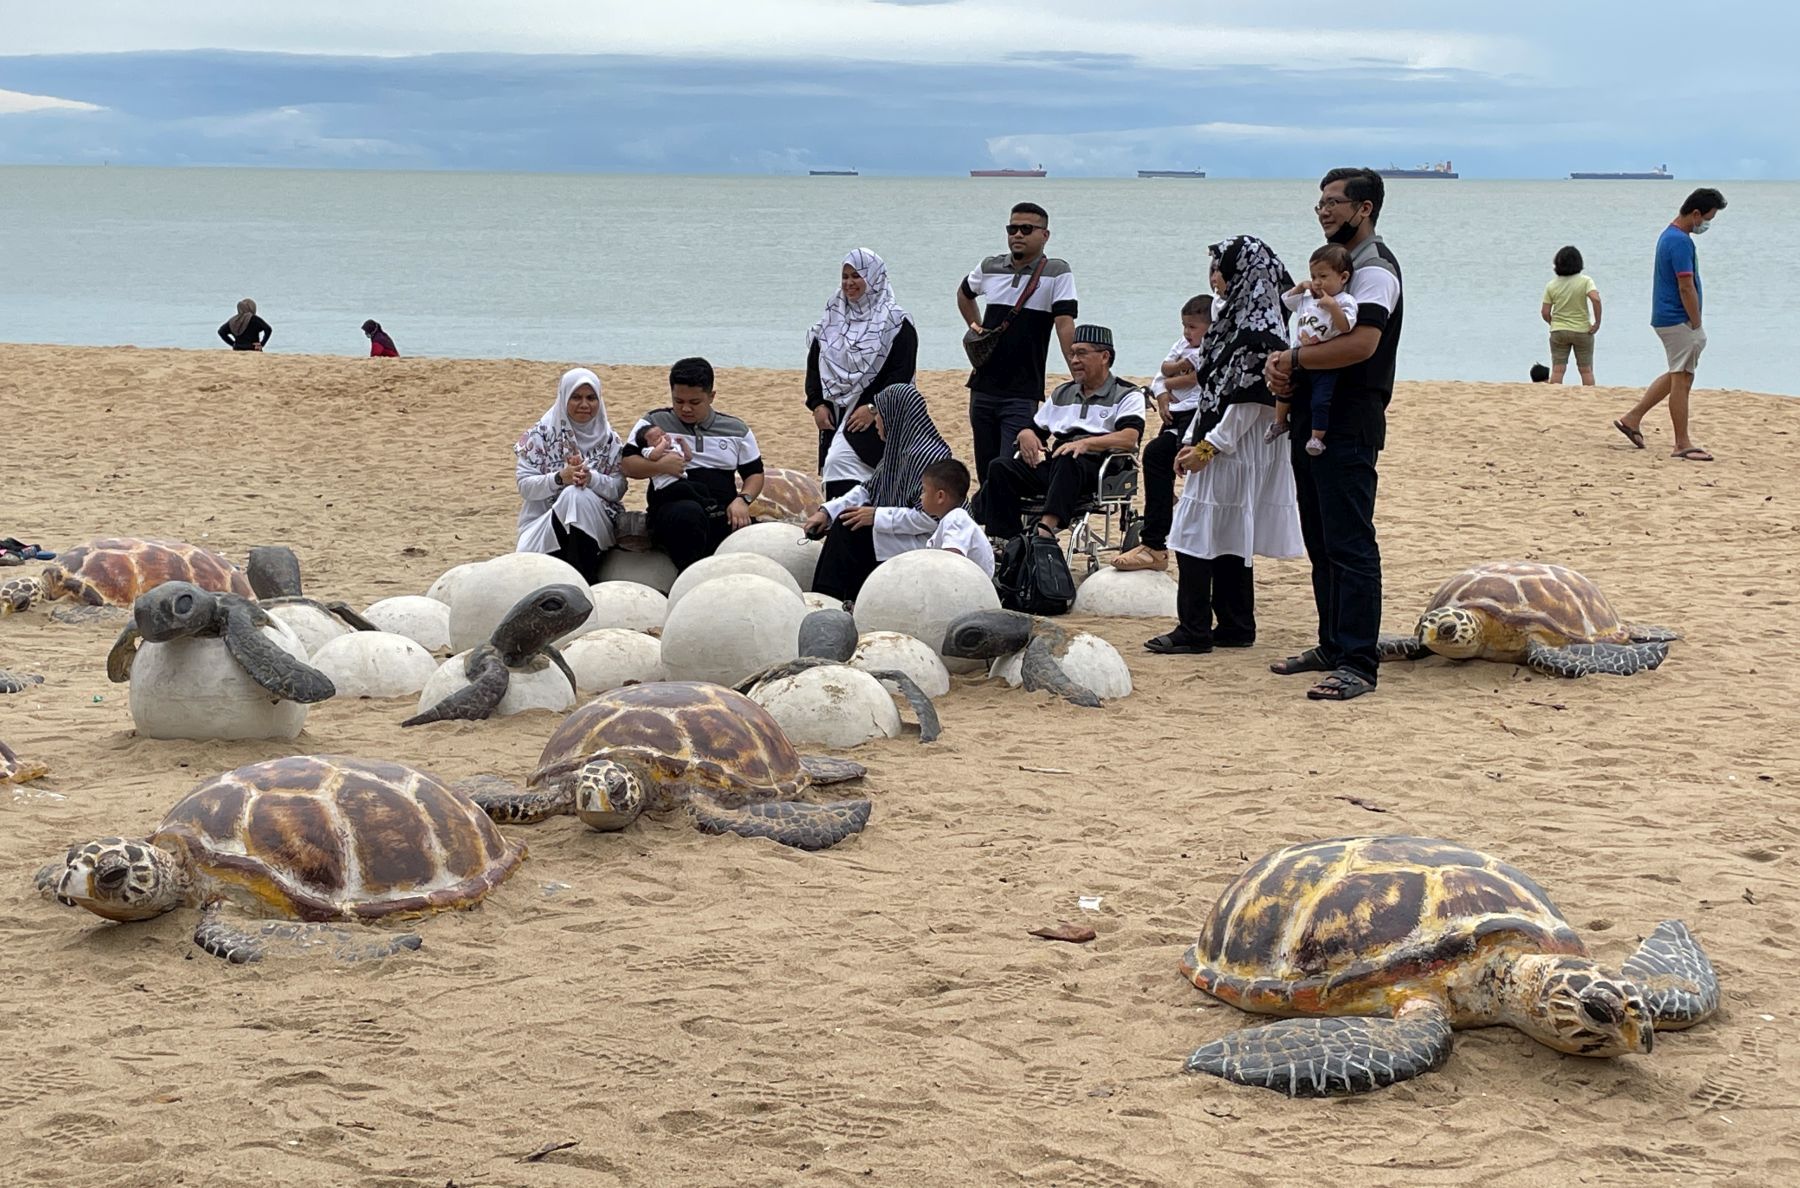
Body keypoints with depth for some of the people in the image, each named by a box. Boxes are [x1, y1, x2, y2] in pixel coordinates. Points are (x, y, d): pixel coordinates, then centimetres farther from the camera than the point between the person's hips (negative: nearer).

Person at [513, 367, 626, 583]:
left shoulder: (608, 438, 7)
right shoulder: (543, 433, 1)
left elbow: (618, 489, 0)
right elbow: (524, 486, -3)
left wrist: (591, 478, -20)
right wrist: (560, 478, -20)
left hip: (595, 522, 1)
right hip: (543, 521, -1)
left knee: (579, 496, -30)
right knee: (572, 495, -31)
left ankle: (586, 583, -28)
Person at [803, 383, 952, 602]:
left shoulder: (925, 455, -23)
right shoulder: (899, 448, 8)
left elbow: (930, 518, -27)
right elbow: (868, 489, 13)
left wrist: (877, 516, -21)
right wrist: (827, 511, 1)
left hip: (922, 542, -9)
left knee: (847, 530, -14)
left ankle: (831, 599, -2)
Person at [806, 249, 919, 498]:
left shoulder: (896, 323, -5)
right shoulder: (833, 319, 12)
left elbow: (902, 373, -11)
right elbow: (814, 364, 14)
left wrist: (873, 408, -18)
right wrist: (817, 403, 1)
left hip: (874, 417, -6)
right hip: (834, 414, 7)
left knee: (841, 462, -24)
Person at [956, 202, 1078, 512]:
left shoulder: (1057, 273, -7)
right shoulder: (989, 268, 8)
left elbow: (1065, 324, -16)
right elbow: (964, 294, 31)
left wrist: (1080, 378, -23)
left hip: (1024, 394, -5)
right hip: (983, 389, 5)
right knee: (986, 472, 12)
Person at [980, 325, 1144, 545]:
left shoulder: (1127, 395, 8)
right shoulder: (1062, 394, 29)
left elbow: (1129, 438, -10)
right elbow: (1034, 429, 29)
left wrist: (1086, 443, -26)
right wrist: (1026, 435, 2)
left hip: (1098, 470, -6)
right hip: (1052, 466, 6)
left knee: (1067, 462, -40)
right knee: (999, 467, -19)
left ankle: (1046, 527, -57)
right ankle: (1007, 540, -30)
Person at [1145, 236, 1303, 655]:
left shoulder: (1257, 329, -16)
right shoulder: (1237, 317, 14)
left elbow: (1252, 400, -19)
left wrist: (1208, 447, -16)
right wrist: (1192, 440, 15)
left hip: (1236, 452, -10)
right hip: (1219, 447, 10)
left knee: (1196, 540, -7)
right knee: (1227, 542, 12)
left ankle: (1194, 631, -3)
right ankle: (1235, 627, 17)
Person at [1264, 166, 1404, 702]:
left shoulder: (1374, 268, -12)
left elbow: (1361, 344, -26)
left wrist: (1294, 359, -15)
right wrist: (1282, 365, 3)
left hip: (1348, 427, -10)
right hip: (1313, 421, 10)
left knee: (1350, 546, -10)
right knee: (1321, 543, 15)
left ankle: (1358, 664, -10)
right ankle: (1332, 645, 24)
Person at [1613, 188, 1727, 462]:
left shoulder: (1669, 235, 14)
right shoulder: (1681, 241, -19)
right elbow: (1686, 287, -20)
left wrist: (1694, 327, 19)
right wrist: (1697, 326, -13)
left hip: (1666, 317, 10)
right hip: (1678, 320, -10)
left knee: (1677, 375, 20)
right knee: (1682, 380, -4)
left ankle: (1632, 418, 22)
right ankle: (1682, 445, 0)